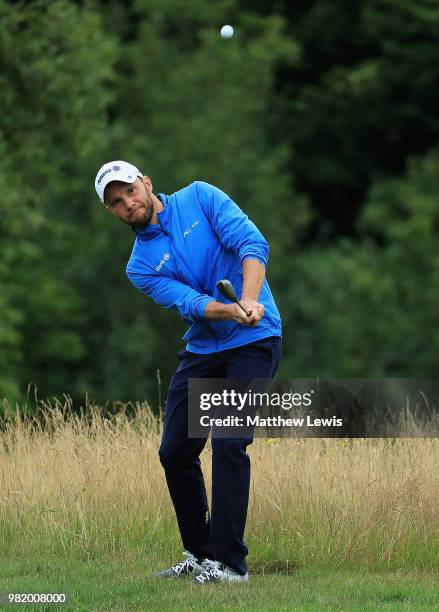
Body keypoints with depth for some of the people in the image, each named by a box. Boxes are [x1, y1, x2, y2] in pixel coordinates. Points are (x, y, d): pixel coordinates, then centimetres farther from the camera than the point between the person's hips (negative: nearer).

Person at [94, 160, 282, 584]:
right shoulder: (140, 266, 3)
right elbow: (189, 303, -13)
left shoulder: (199, 198, -3)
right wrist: (231, 312, -34)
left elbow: (251, 243, -15)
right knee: (174, 451, 3)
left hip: (254, 341, -5)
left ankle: (229, 561, -12)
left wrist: (249, 301, -32)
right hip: (202, 350, 5)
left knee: (229, 445, -16)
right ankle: (199, 554, 19)